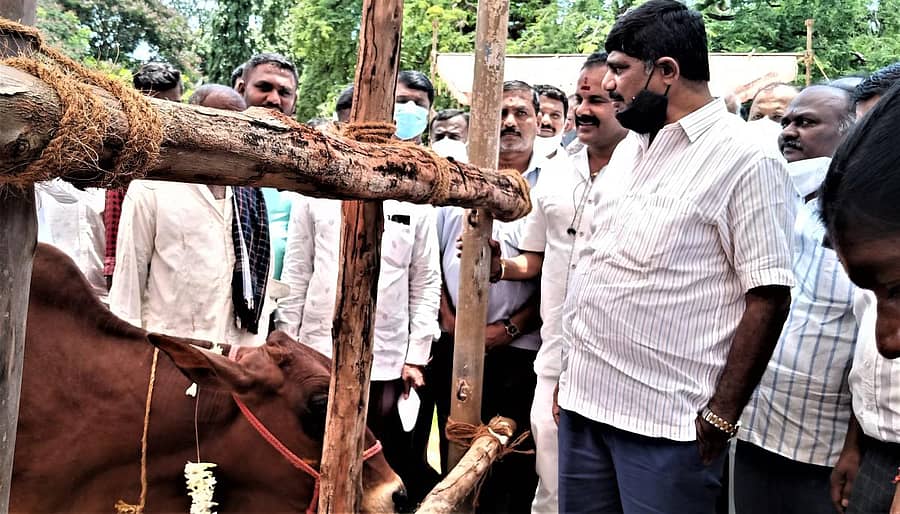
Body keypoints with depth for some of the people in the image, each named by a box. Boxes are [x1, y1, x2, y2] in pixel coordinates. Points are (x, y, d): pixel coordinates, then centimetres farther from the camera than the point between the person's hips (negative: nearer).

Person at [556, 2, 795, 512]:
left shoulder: (746, 160, -11)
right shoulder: (629, 147, 12)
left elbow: (768, 297, -14)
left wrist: (720, 417, -14)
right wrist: (570, 369, 15)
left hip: (665, 422, -7)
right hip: (583, 397, 7)